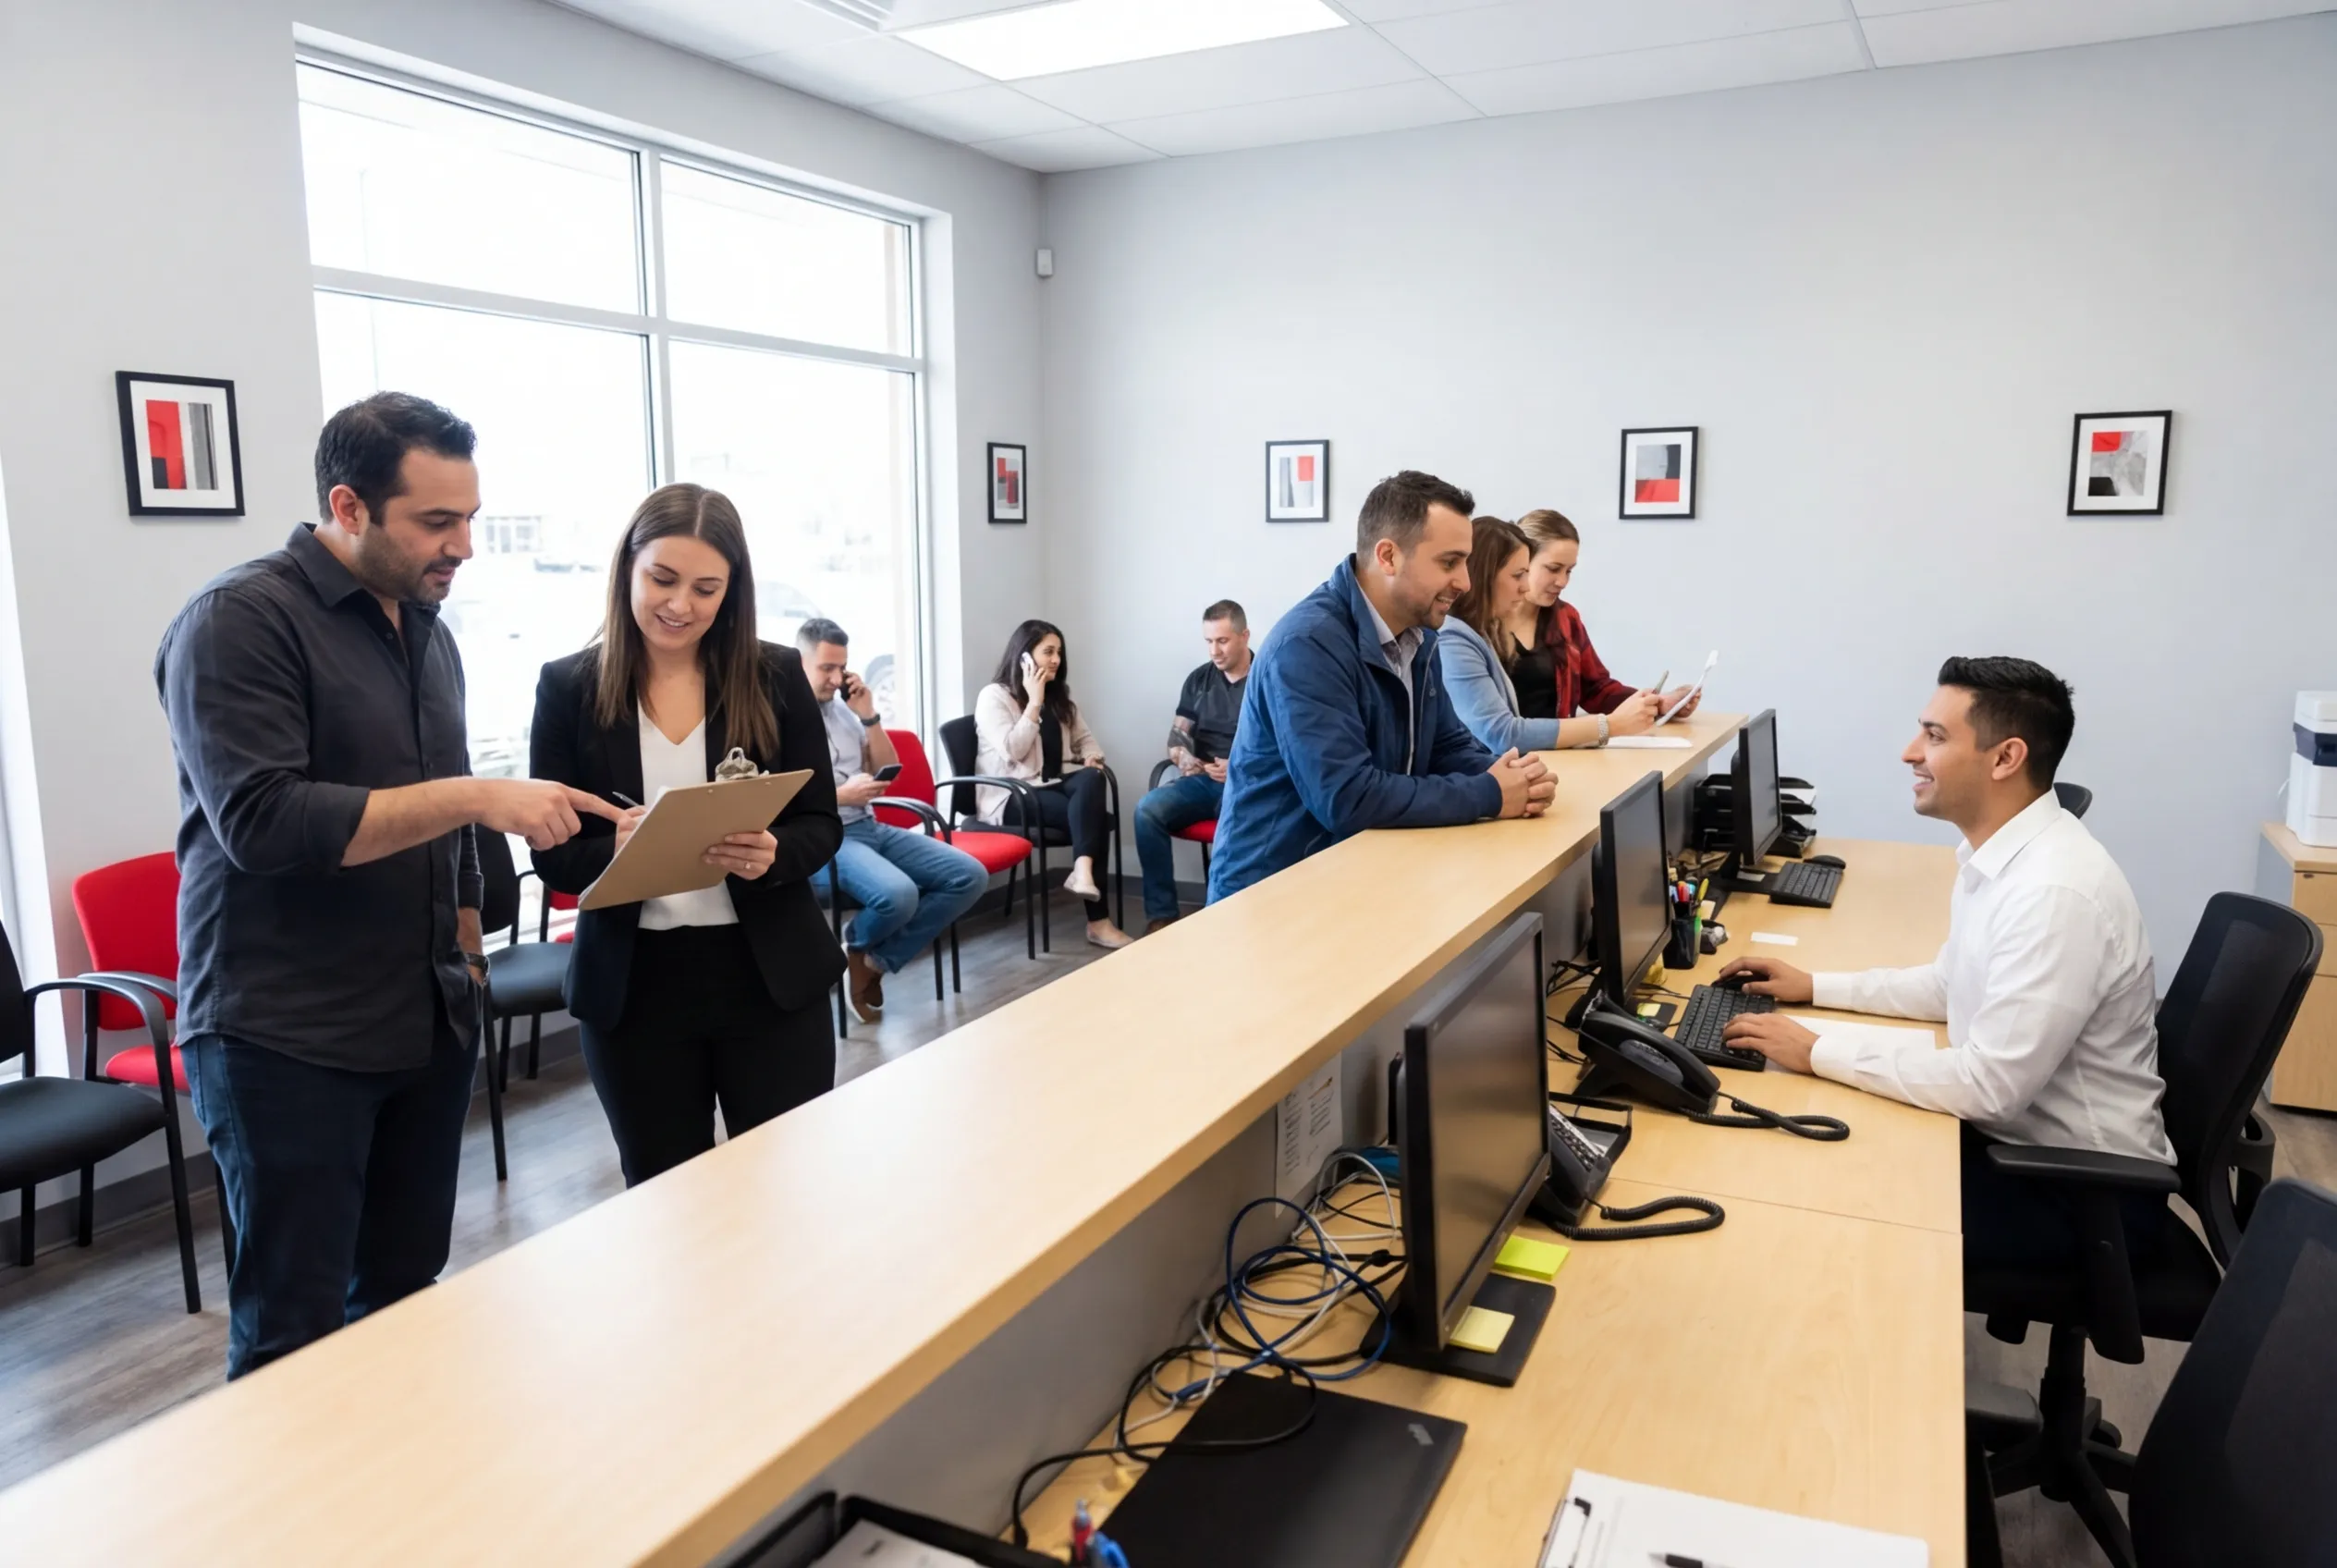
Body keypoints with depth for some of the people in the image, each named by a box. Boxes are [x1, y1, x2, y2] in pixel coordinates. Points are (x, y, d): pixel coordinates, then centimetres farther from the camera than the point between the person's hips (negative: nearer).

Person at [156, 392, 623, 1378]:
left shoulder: (426, 628, 12)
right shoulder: (240, 620, -11)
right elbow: (259, 821, -22)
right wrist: (475, 797, -24)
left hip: (430, 1024, 7)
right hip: (286, 1038, -6)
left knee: (406, 1300, 12)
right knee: (292, 1331, 2)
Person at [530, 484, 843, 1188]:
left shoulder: (776, 677, -2)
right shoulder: (569, 687, -2)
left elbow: (822, 825, 1)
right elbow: (551, 854, -1)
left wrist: (771, 855, -21)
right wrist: (613, 848, -23)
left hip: (771, 976, 0)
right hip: (632, 987, 0)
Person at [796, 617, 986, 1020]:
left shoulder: (843, 707, 14)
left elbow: (888, 771, 17)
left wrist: (868, 716, 4)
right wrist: (841, 795, -19)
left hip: (872, 827, 8)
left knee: (970, 876, -8)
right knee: (898, 895, -36)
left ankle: (877, 960, -3)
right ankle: (856, 948, 2)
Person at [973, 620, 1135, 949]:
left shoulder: (1059, 697, 20)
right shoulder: (994, 696, -3)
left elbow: (1084, 737, 23)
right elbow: (1012, 752, -15)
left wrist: (1093, 757, 0)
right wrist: (1034, 702, -14)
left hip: (1054, 786, 6)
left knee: (1091, 779, -32)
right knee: (1091, 815, -31)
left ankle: (1083, 871, -48)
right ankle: (1098, 921, -33)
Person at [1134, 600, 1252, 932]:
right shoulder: (1198, 680, 16)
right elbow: (1177, 735, 14)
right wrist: (1183, 756, -10)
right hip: (1202, 781, 4)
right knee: (1148, 808, -24)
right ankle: (1161, 915, -21)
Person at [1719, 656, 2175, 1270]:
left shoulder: (2055, 891, -30)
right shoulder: (1997, 851, 1)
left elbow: (1992, 1085, -30)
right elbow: (1956, 985, 15)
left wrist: (1818, 1051, -24)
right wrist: (1815, 987, 9)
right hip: (2020, 1130, 8)